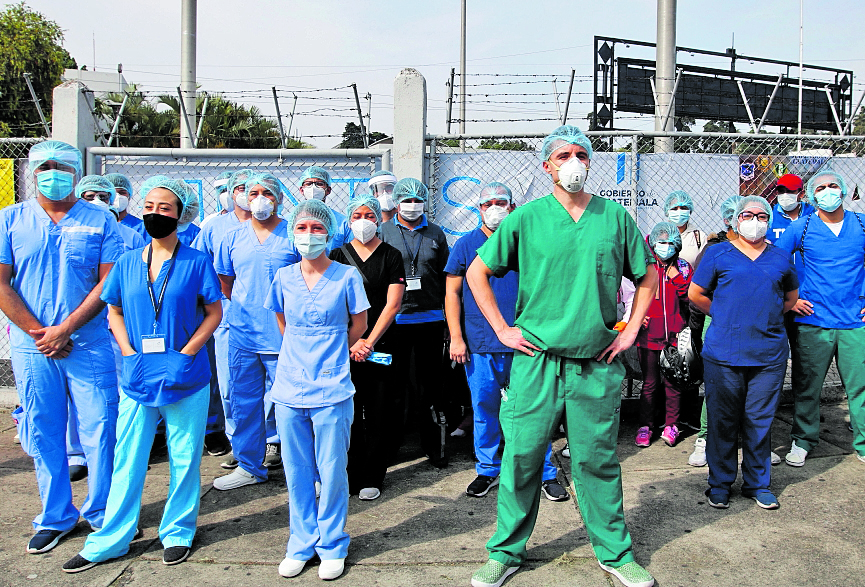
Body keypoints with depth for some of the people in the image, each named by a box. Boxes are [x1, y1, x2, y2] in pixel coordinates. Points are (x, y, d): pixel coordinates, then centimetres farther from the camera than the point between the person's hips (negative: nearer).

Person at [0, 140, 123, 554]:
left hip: (90, 345, -2)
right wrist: (38, 333, -7)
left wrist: (65, 328, -11)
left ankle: (102, 512, 19)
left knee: (99, 430, 1)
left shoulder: (100, 221, 2)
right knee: (42, 433, 10)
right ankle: (55, 517, 25)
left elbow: (108, 282, -4)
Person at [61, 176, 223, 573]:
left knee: (184, 459, 9)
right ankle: (110, 541, 24)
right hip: (137, 377, 3)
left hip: (185, 378, -2)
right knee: (127, 461, 9)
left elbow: (214, 312, -1)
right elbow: (114, 310, 16)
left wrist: (185, 353, -10)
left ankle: (177, 533, 27)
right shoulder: (126, 263, 6)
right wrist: (129, 352, 1)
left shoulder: (196, 262, -4)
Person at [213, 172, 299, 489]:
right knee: (243, 400, 11)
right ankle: (249, 465, 24)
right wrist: (245, 306, 15)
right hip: (242, 334, 4)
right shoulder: (232, 237, 8)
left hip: (282, 334, -4)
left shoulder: (294, 235, -3)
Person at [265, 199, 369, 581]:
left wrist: (328, 355, 9)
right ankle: (301, 544, 28)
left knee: (332, 471, 4)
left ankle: (332, 546, 23)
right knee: (296, 473, 11)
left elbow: (358, 325, 6)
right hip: (289, 389, 3)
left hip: (331, 392, -3)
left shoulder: (347, 276, -4)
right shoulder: (284, 277, 5)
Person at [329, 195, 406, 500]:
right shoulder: (338, 255, 8)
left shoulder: (391, 256, 5)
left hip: (380, 345, -1)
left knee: (377, 415, 2)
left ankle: (372, 478, 15)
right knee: (349, 413, 3)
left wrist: (369, 341, -9)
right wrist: (351, 341, -7)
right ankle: (350, 476, 16)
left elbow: (392, 304, -1)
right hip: (344, 346, 1)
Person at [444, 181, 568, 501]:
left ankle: (545, 474, 16)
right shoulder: (466, 244, 6)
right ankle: (487, 471, 25)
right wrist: (456, 337, -2)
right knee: (484, 408, 8)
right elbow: (452, 293, 5)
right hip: (479, 345, 0)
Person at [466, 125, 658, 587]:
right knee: (521, 457, 6)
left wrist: (630, 331, 8)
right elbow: (477, 272, 5)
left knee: (598, 462, 11)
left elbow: (647, 275, 17)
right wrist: (502, 330, -1)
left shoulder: (616, 217, 5)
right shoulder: (526, 217, 0)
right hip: (536, 362, -1)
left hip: (597, 366, 1)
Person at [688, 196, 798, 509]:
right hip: (724, 353, -2)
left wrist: (768, 317, 13)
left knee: (760, 421, 8)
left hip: (769, 354, 2)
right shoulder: (718, 253, 3)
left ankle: (757, 483, 25)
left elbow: (791, 296, 25)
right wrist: (725, 316, 7)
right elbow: (695, 294, 5)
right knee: (723, 420, 4)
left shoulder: (781, 258, 12)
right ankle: (720, 483, 19)